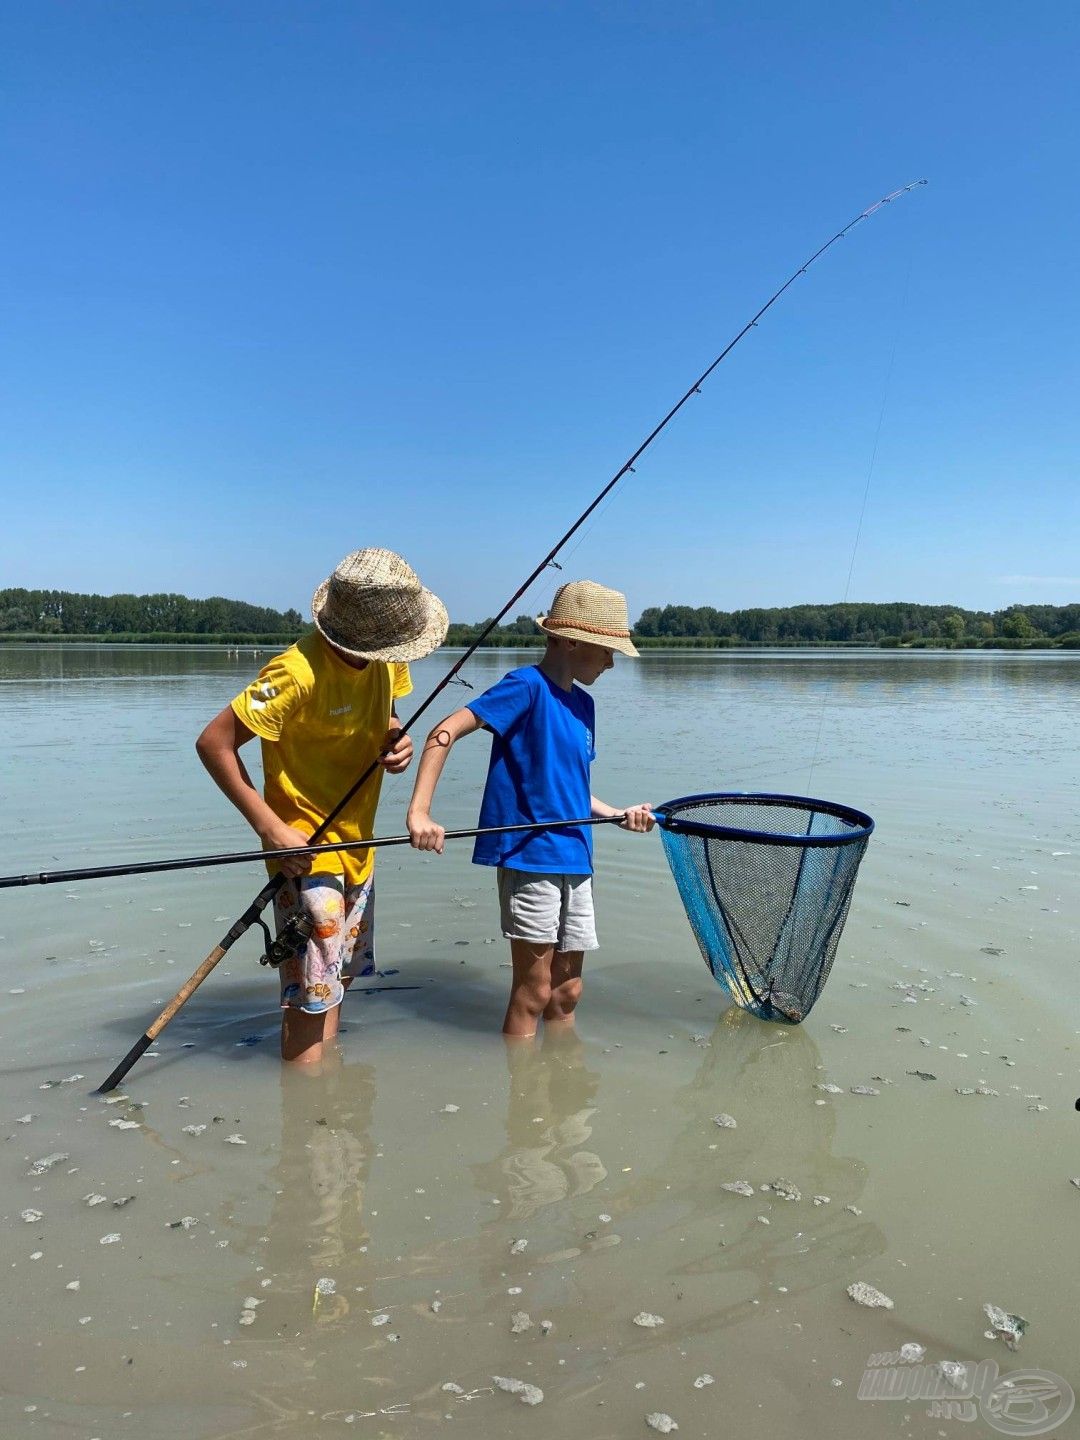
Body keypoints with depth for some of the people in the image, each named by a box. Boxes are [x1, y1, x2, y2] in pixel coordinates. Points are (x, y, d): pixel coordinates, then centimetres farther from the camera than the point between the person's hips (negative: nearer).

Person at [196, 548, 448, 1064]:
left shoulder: (386, 660, -4)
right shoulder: (299, 672, -27)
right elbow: (213, 742, -21)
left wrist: (396, 740, -9)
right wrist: (269, 827, -25)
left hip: (357, 843, 8)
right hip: (305, 848, -8)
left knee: (337, 978, 19)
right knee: (310, 995, -4)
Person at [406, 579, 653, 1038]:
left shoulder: (582, 705, 13)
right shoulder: (527, 686, -12)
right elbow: (445, 732, -19)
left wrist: (618, 814, 7)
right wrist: (419, 813, -28)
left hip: (575, 859, 8)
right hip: (529, 854, -8)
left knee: (567, 992, 15)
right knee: (533, 992, 1)